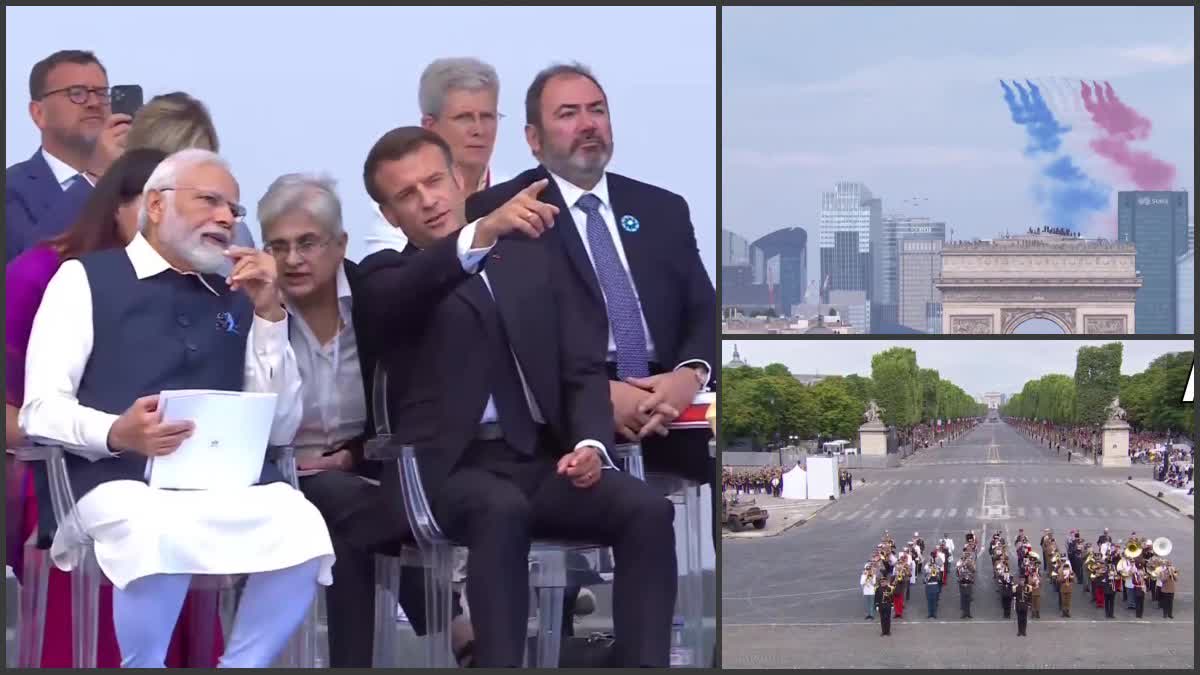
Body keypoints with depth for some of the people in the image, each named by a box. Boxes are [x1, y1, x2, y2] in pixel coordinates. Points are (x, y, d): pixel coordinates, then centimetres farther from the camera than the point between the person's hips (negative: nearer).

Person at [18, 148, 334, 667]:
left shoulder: (236, 299, 22)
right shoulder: (87, 278, 11)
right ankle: (142, 665, -12)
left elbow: (279, 429, 15)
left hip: (224, 477, 4)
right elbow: (41, 410, 1)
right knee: (161, 537, -37)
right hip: (119, 475, -3)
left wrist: (268, 312, 7)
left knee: (301, 529, -28)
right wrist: (116, 433, -20)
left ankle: (240, 665, -9)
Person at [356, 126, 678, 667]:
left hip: (545, 460, 4)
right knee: (503, 510, -37)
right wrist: (483, 232, -39)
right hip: (455, 468, -4)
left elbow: (583, 368, 14)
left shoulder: (535, 258, 18)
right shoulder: (388, 277, 7)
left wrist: (590, 443, -7)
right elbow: (411, 292, -20)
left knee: (647, 510, -24)